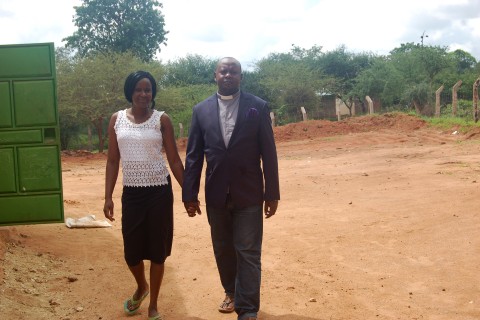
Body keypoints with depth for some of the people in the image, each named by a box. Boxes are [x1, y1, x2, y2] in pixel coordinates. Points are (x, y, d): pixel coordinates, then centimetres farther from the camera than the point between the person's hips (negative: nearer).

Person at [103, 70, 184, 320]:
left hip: (159, 191, -2)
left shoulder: (161, 119, -3)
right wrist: (108, 197, 1)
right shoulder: (117, 119, 3)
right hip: (131, 192, 2)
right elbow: (112, 161, 5)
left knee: (157, 250, 6)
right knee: (131, 251, 6)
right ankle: (141, 287, 40)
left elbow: (174, 160, 0)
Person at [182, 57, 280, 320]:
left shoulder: (258, 107, -3)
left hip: (248, 194, -2)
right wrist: (189, 194, 1)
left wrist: (272, 193, -4)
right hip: (216, 195, 3)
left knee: (248, 253, -1)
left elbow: (269, 153, -3)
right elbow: (193, 155, 3)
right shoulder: (201, 110, 3)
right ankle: (231, 292, 38)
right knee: (222, 249, 16)